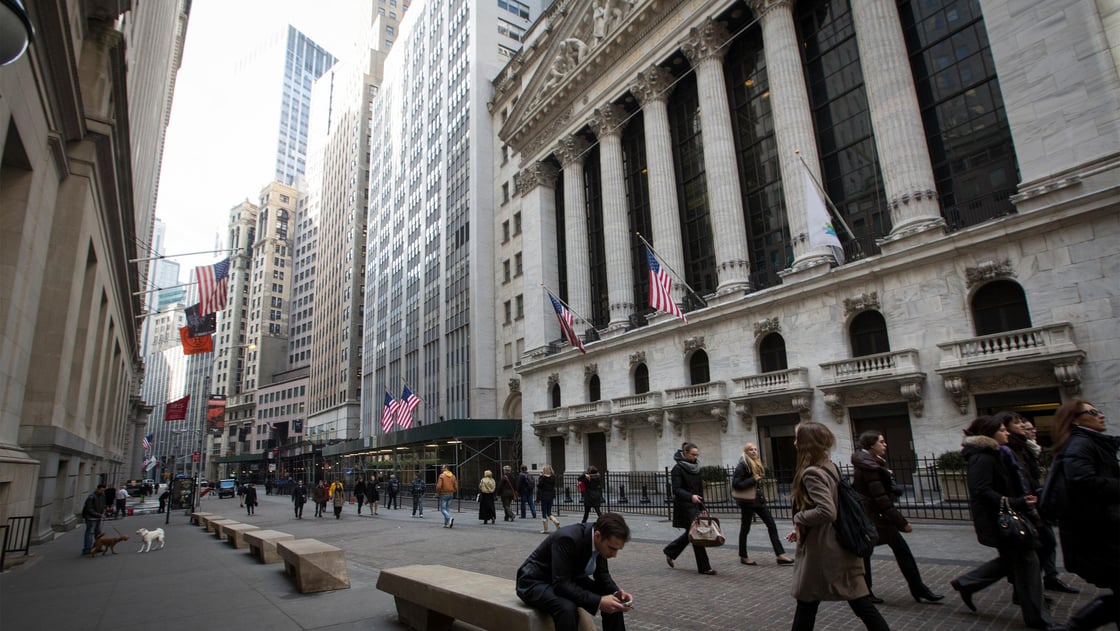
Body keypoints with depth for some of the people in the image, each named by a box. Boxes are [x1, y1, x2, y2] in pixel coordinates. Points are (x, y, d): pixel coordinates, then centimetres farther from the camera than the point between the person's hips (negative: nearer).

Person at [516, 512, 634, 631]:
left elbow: (601, 574, 1)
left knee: (613, 601, -5)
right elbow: (561, 585, -36)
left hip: (568, 580, 8)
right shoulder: (568, 538, -35)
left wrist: (617, 592, -17)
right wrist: (598, 601, -39)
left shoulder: (601, 541, -12)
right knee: (567, 609, -36)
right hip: (536, 582, -8)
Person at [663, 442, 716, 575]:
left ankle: (670, 552, 31)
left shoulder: (696, 468, 12)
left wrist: (702, 507, 14)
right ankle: (704, 567, 4)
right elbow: (676, 490, -18)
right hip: (684, 506, -8)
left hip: (695, 506, 8)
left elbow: (700, 489, 17)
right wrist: (690, 496, -34)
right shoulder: (678, 469, -11)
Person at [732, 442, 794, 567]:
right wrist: (753, 480, -21)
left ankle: (780, 555, 8)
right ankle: (743, 557, 18)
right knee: (745, 529, 5)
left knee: (771, 525, 5)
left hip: (759, 499, 8)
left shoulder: (757, 464, 11)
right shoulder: (742, 465, -15)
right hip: (747, 501, -8)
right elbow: (735, 483, -21)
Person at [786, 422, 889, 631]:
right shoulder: (830, 467, 8)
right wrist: (802, 527, 11)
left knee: (806, 604, 8)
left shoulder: (811, 473, -20)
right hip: (840, 545, 8)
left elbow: (826, 511, -31)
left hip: (821, 551, -8)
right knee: (861, 603, 10)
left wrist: (799, 519, -14)